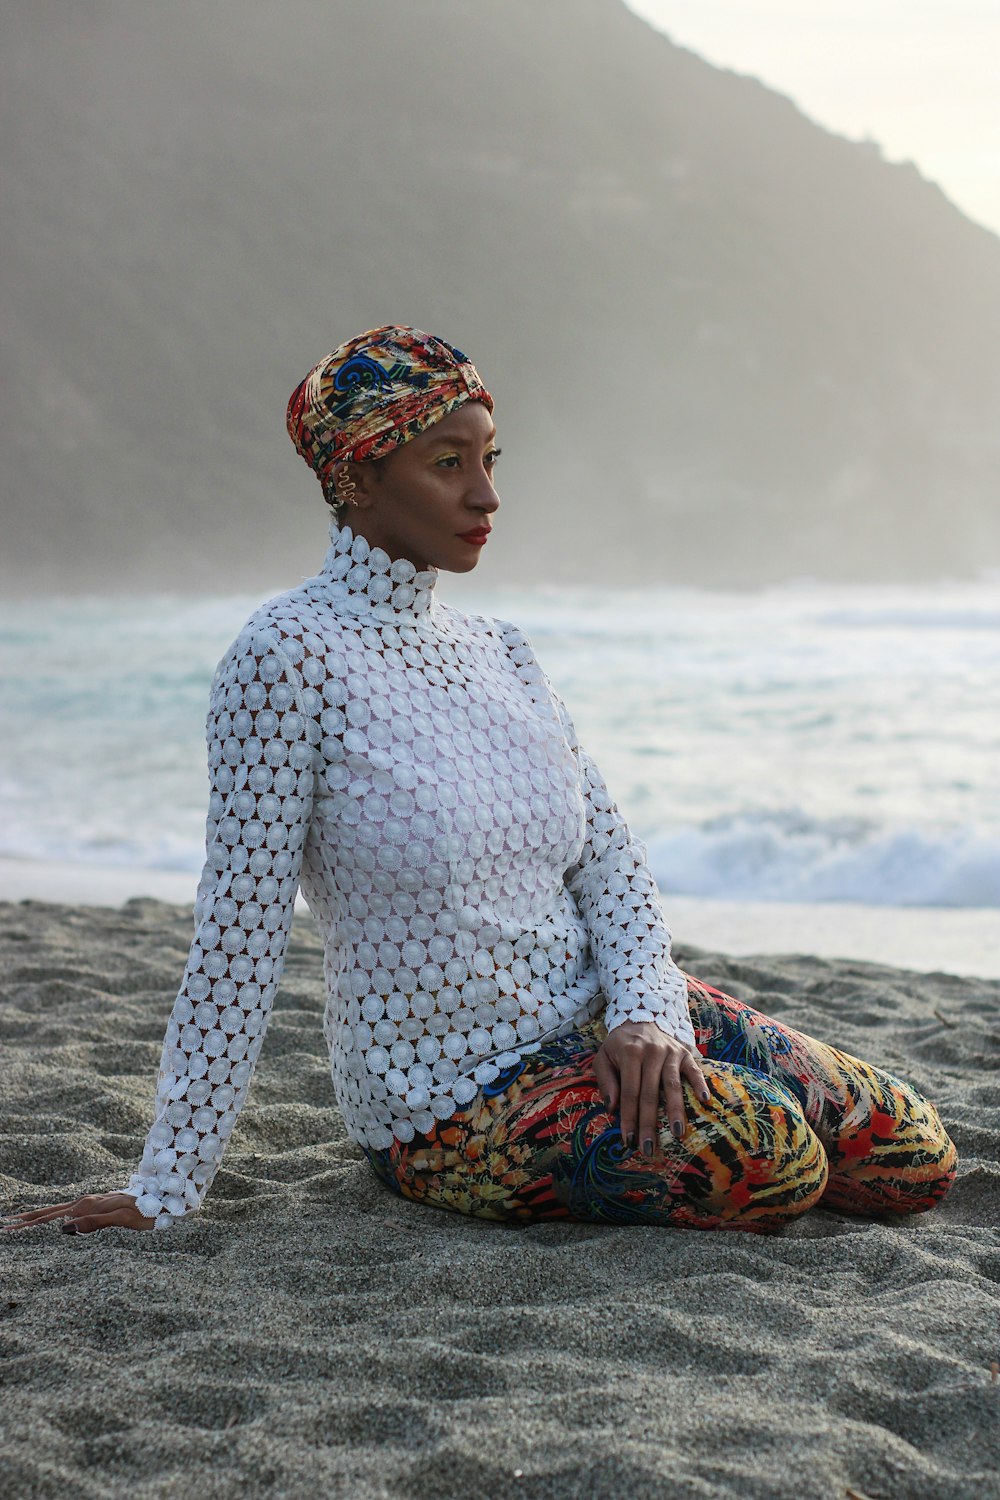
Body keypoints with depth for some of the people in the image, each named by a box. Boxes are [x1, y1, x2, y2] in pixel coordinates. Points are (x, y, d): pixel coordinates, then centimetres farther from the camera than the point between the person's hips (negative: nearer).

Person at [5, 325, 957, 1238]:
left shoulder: (499, 651, 7)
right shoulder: (289, 658, -15)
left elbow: (610, 859, 7)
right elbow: (238, 935, -16)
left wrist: (647, 1014, -13)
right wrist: (166, 1192, -13)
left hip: (598, 1023, 7)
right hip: (450, 1099, -7)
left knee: (916, 1159, 0)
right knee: (768, 1162, -28)